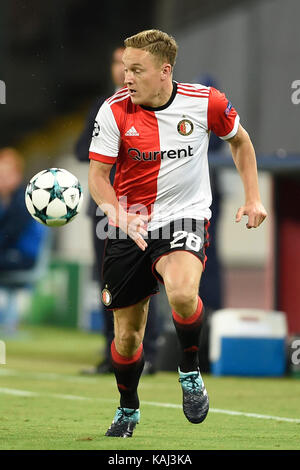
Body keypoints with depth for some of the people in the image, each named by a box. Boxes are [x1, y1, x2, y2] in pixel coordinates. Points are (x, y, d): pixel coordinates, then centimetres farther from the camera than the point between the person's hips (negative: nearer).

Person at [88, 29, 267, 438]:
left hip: (185, 219, -2)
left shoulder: (205, 102, -9)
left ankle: (190, 371, -6)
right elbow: (97, 176, -7)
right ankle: (128, 409, 36)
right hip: (129, 227, 2)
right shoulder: (115, 110, -10)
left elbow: (239, 140, 12)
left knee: (182, 294, -34)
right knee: (127, 334, 7)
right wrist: (122, 216, -25)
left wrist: (253, 198, 7)